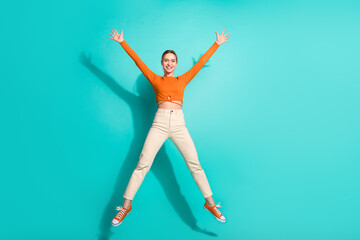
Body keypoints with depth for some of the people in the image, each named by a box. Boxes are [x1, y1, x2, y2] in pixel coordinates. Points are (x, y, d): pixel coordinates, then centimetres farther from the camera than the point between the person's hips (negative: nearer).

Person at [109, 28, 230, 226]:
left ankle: (210, 203, 10)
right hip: (160, 124, -1)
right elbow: (137, 60, 12)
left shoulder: (183, 79, 17)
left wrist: (217, 44, 24)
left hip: (179, 124, 1)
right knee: (143, 164, -7)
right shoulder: (155, 79, 13)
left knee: (195, 164, 0)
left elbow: (201, 62, 20)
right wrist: (122, 42, 12)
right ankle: (126, 206, 0)